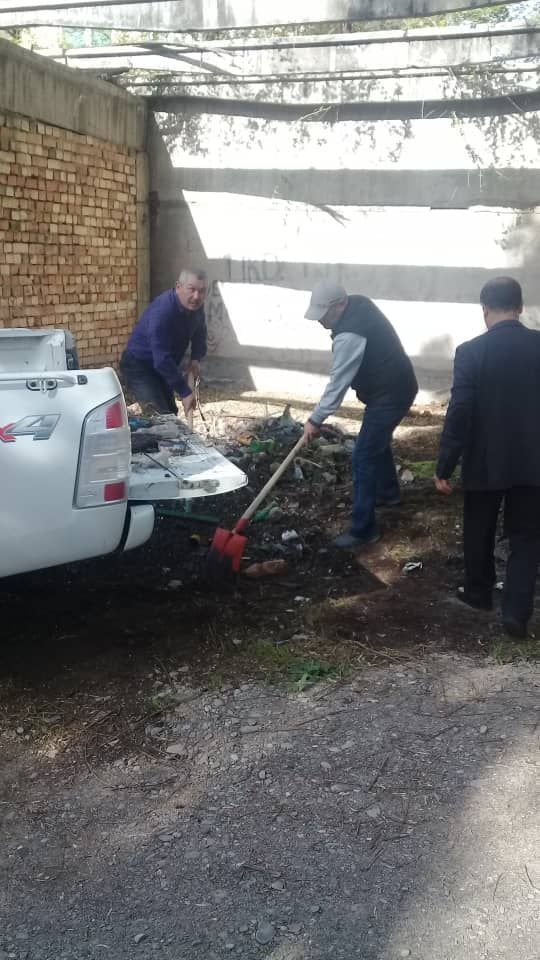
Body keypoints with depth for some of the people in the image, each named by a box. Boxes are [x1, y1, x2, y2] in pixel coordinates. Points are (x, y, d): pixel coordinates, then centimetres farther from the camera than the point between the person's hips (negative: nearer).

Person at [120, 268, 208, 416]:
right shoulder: (162, 312, -34)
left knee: (170, 413, 14)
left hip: (162, 366, 9)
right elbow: (162, 360, -36)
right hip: (139, 366, -9)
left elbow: (199, 333, 14)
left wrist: (196, 359, -5)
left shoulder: (195, 306, -7)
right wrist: (185, 392, -35)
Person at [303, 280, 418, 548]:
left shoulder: (349, 335, -29)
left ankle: (363, 529, -7)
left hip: (390, 394, -10)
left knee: (364, 457, -9)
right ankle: (388, 491, 52)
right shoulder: (358, 303, 1)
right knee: (377, 441, 29)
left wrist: (315, 420, -17)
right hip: (396, 384, 11)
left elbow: (338, 383, -24)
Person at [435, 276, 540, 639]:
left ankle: (479, 592, 36)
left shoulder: (471, 351, -14)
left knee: (479, 532, 19)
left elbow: (459, 413, -15)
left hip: (485, 462, -1)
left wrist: (444, 467, -8)